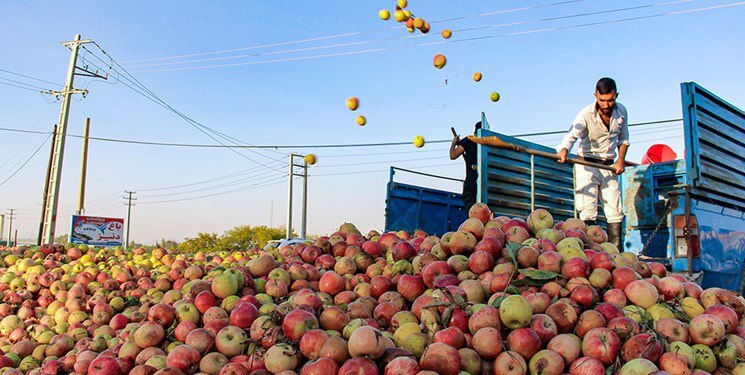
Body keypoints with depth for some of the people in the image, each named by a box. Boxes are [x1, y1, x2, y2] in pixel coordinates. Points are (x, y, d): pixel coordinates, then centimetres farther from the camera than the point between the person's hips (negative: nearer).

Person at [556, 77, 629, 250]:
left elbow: (623, 139, 14)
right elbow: (572, 135, -33)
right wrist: (564, 150, -54)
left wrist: (621, 160, 1)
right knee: (588, 212, -14)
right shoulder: (586, 114, -17)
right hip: (587, 164, -5)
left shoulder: (621, 111, 0)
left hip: (609, 166, 5)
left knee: (615, 212, 4)